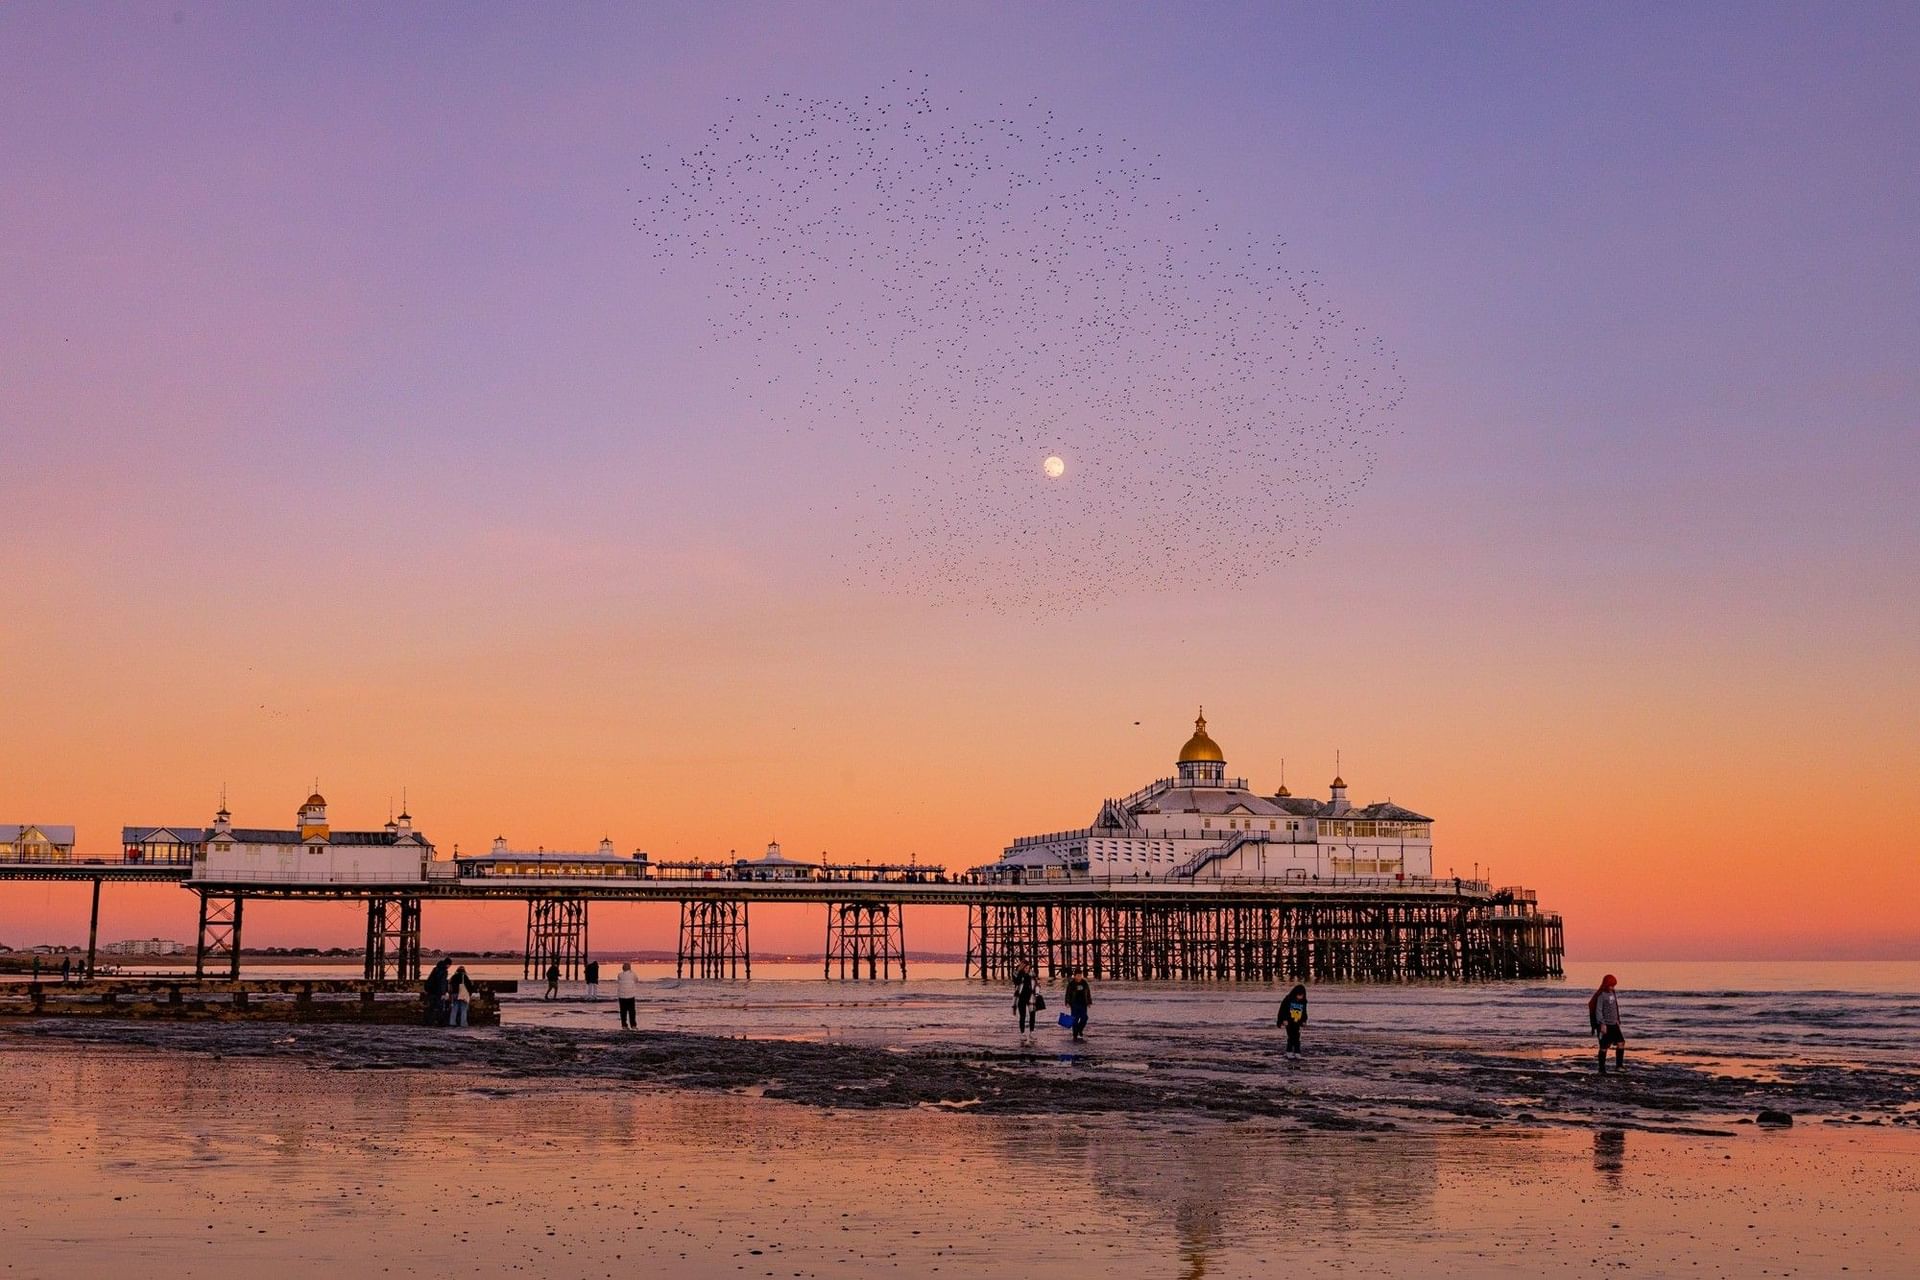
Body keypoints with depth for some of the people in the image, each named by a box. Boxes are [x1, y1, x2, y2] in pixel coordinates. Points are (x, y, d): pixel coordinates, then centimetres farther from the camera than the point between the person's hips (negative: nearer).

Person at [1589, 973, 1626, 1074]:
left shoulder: (1614, 994, 10)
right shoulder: (1601, 996, -14)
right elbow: (1598, 1011, -16)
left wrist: (1617, 1020, 20)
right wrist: (1602, 1024, -20)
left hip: (1614, 1024, 7)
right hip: (1604, 1025, -7)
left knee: (1621, 1043, -3)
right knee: (1604, 1047, -1)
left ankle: (1619, 1065, 4)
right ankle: (1602, 1069, 8)